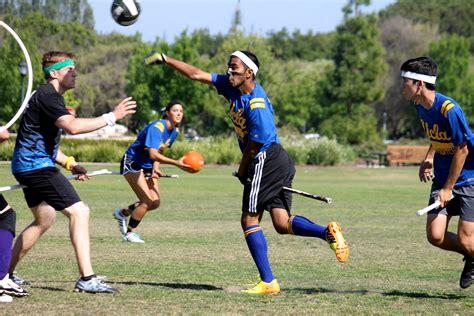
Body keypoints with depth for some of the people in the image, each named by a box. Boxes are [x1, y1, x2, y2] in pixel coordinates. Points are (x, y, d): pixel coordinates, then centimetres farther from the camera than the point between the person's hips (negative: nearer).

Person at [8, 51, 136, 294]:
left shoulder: (48, 97, 20)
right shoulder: (48, 96, -14)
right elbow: (72, 126, -30)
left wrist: (69, 163, 14)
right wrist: (111, 117, -26)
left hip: (28, 167, 11)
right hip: (36, 166, -11)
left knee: (44, 220, 23)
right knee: (79, 212, -15)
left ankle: (7, 274, 27)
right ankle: (87, 278, -18)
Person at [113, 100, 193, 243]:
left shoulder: (175, 131, -1)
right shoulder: (156, 127, -28)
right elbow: (153, 154, -39)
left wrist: (155, 168, -7)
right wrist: (176, 163, -48)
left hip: (147, 166, 8)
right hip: (132, 163, -8)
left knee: (155, 203, 2)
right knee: (148, 201, -15)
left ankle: (123, 213, 24)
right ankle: (129, 232, 4)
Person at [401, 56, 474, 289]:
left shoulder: (449, 109, -24)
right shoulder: (421, 106, 3)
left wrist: (448, 189, -16)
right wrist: (429, 158, 6)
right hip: (442, 180, 7)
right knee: (436, 236, -5)